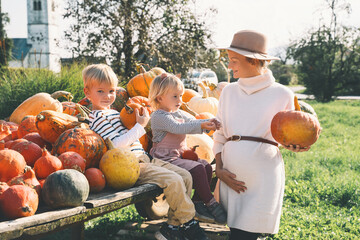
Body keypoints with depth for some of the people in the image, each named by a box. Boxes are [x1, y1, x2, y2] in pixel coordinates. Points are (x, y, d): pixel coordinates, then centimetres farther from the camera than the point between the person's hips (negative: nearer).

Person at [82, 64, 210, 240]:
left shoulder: (113, 113, 22)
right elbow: (116, 145, -19)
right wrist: (140, 125, -14)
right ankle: (189, 225, -5)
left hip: (143, 158, 10)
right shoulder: (98, 117, -8)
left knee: (185, 176, 3)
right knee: (173, 180, -23)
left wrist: (134, 117, 14)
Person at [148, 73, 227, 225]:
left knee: (206, 166, -8)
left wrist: (209, 123, -14)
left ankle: (197, 202, -3)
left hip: (181, 156, 9)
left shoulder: (179, 114, 19)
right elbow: (178, 128, -27)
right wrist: (202, 125, -36)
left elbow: (193, 122, 8)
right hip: (167, 159, -9)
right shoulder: (159, 116, -12)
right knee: (197, 169, -23)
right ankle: (210, 203, -13)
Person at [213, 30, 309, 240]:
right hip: (231, 174, 4)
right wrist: (219, 168, 0)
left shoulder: (282, 94, 1)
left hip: (263, 173, -4)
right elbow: (219, 134, 13)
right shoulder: (229, 91, 11)